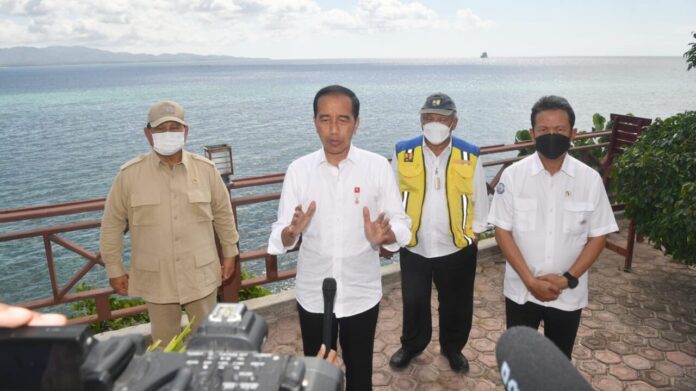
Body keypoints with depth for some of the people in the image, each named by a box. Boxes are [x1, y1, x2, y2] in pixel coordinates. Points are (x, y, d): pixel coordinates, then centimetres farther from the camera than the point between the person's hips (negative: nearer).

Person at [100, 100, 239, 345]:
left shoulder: (205, 169, -5)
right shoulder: (129, 174, -8)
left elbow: (222, 212, 6)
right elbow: (112, 224, 0)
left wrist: (230, 252, 8)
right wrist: (114, 269, 3)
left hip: (200, 274, 1)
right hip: (156, 278, 0)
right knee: (164, 341, 17)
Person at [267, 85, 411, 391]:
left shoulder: (378, 166, -9)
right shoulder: (298, 169, -7)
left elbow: (401, 224, -5)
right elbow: (280, 237, -5)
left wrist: (384, 236, -27)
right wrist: (291, 232, -28)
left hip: (362, 292, 0)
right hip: (313, 293, 1)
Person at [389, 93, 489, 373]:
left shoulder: (469, 156, -8)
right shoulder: (404, 153, -9)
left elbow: (480, 200, 3)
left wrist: (474, 232, 4)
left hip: (457, 248, 0)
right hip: (413, 247, 0)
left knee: (456, 305, 18)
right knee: (413, 303, 17)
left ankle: (452, 347, 44)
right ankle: (412, 345, 43)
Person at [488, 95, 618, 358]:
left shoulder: (590, 179, -9)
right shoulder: (513, 176, -12)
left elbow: (598, 236, -3)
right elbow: (503, 231, -10)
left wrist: (568, 279, -13)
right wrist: (530, 280, -15)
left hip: (569, 294, 1)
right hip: (521, 291, 0)